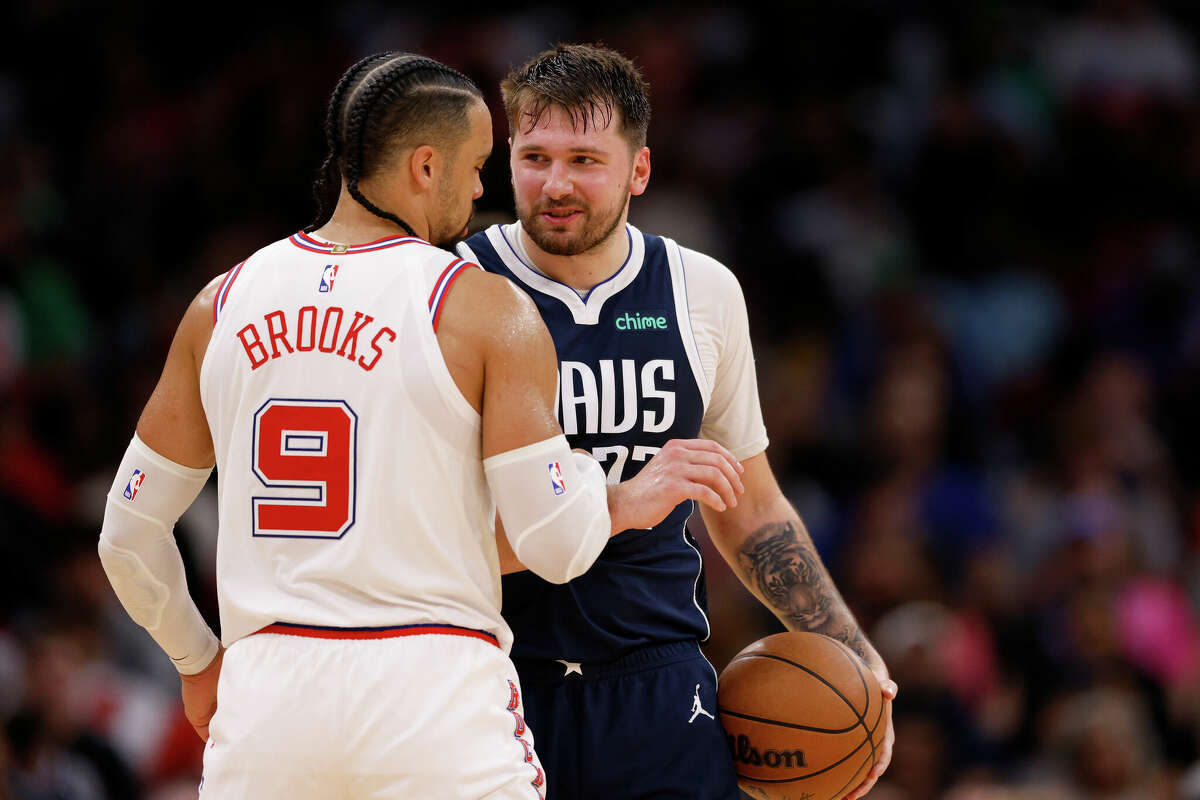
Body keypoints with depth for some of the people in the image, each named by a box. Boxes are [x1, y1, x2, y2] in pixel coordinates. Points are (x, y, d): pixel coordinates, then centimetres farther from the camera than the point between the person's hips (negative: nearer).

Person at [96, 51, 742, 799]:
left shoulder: (223, 307, 10)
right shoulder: (486, 311, -3)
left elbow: (129, 536, 16)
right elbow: (558, 544, -8)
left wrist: (196, 660, 32)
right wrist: (595, 475, 14)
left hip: (266, 694, 4)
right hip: (437, 694, -4)